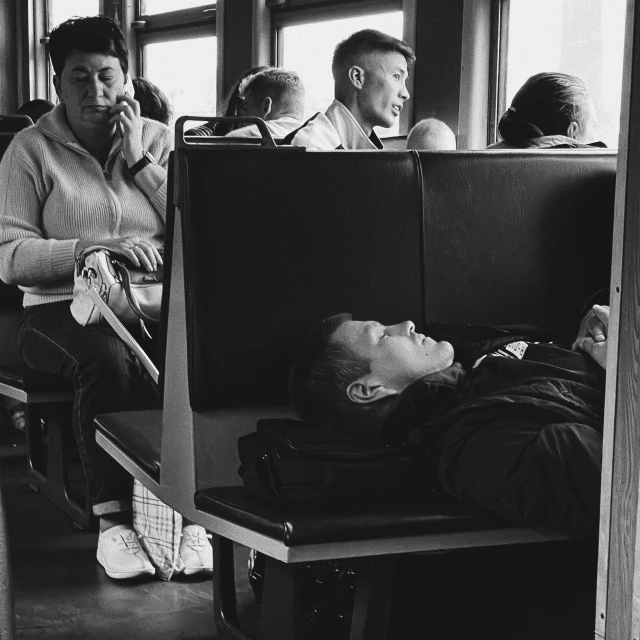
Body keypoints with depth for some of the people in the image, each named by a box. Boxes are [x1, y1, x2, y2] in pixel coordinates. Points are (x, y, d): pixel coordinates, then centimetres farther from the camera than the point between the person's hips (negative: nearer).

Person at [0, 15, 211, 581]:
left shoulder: (160, 140, 13)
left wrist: (139, 160, -3)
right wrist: (94, 248, -19)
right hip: (63, 309, -2)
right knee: (108, 359, -36)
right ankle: (113, 522, -25)